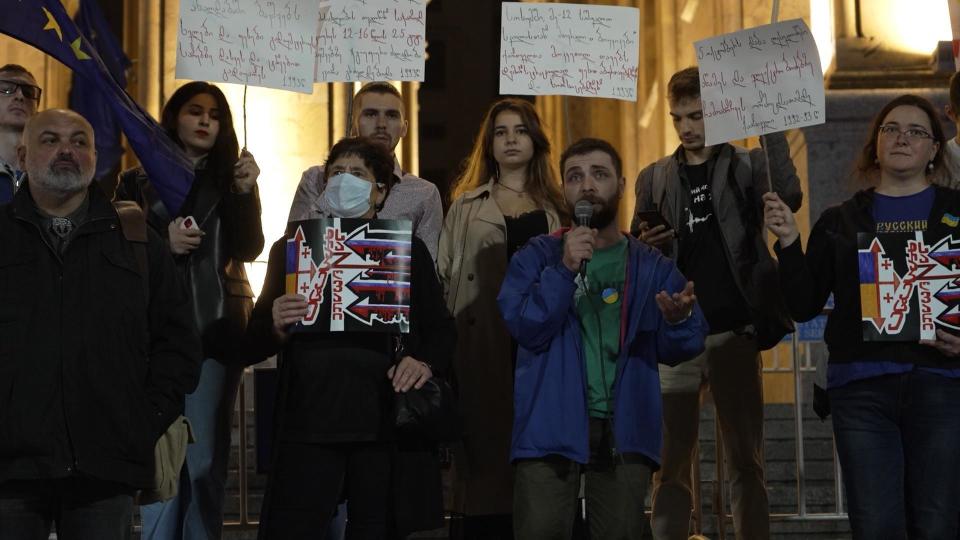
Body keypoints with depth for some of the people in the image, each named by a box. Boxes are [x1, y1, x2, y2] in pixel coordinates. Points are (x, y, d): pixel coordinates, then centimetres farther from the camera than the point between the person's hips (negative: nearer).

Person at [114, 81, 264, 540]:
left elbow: (249, 249, 1)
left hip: (215, 329, 1)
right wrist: (163, 243, -10)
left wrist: (246, 192, -13)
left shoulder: (230, 180, 13)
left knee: (206, 458, -2)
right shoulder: (138, 182, 10)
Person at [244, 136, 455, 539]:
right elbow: (255, 341, 11)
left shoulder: (407, 249, 13)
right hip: (310, 420, 0)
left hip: (387, 419, 0)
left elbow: (441, 330, 11)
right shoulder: (291, 248, 13)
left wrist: (426, 363, -10)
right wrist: (276, 326, -12)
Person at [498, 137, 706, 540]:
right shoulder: (536, 257, 4)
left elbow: (677, 350, 1)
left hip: (624, 430, 2)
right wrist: (565, 269, -20)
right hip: (550, 430, -2)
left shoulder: (653, 267, 8)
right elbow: (526, 328, -11)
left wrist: (679, 319, -21)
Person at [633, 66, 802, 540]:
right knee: (670, 465, 4)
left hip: (732, 334, -2)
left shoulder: (745, 166, 7)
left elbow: (788, 198, -15)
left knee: (745, 462, 0)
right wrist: (645, 247, -8)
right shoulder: (653, 178, 14)